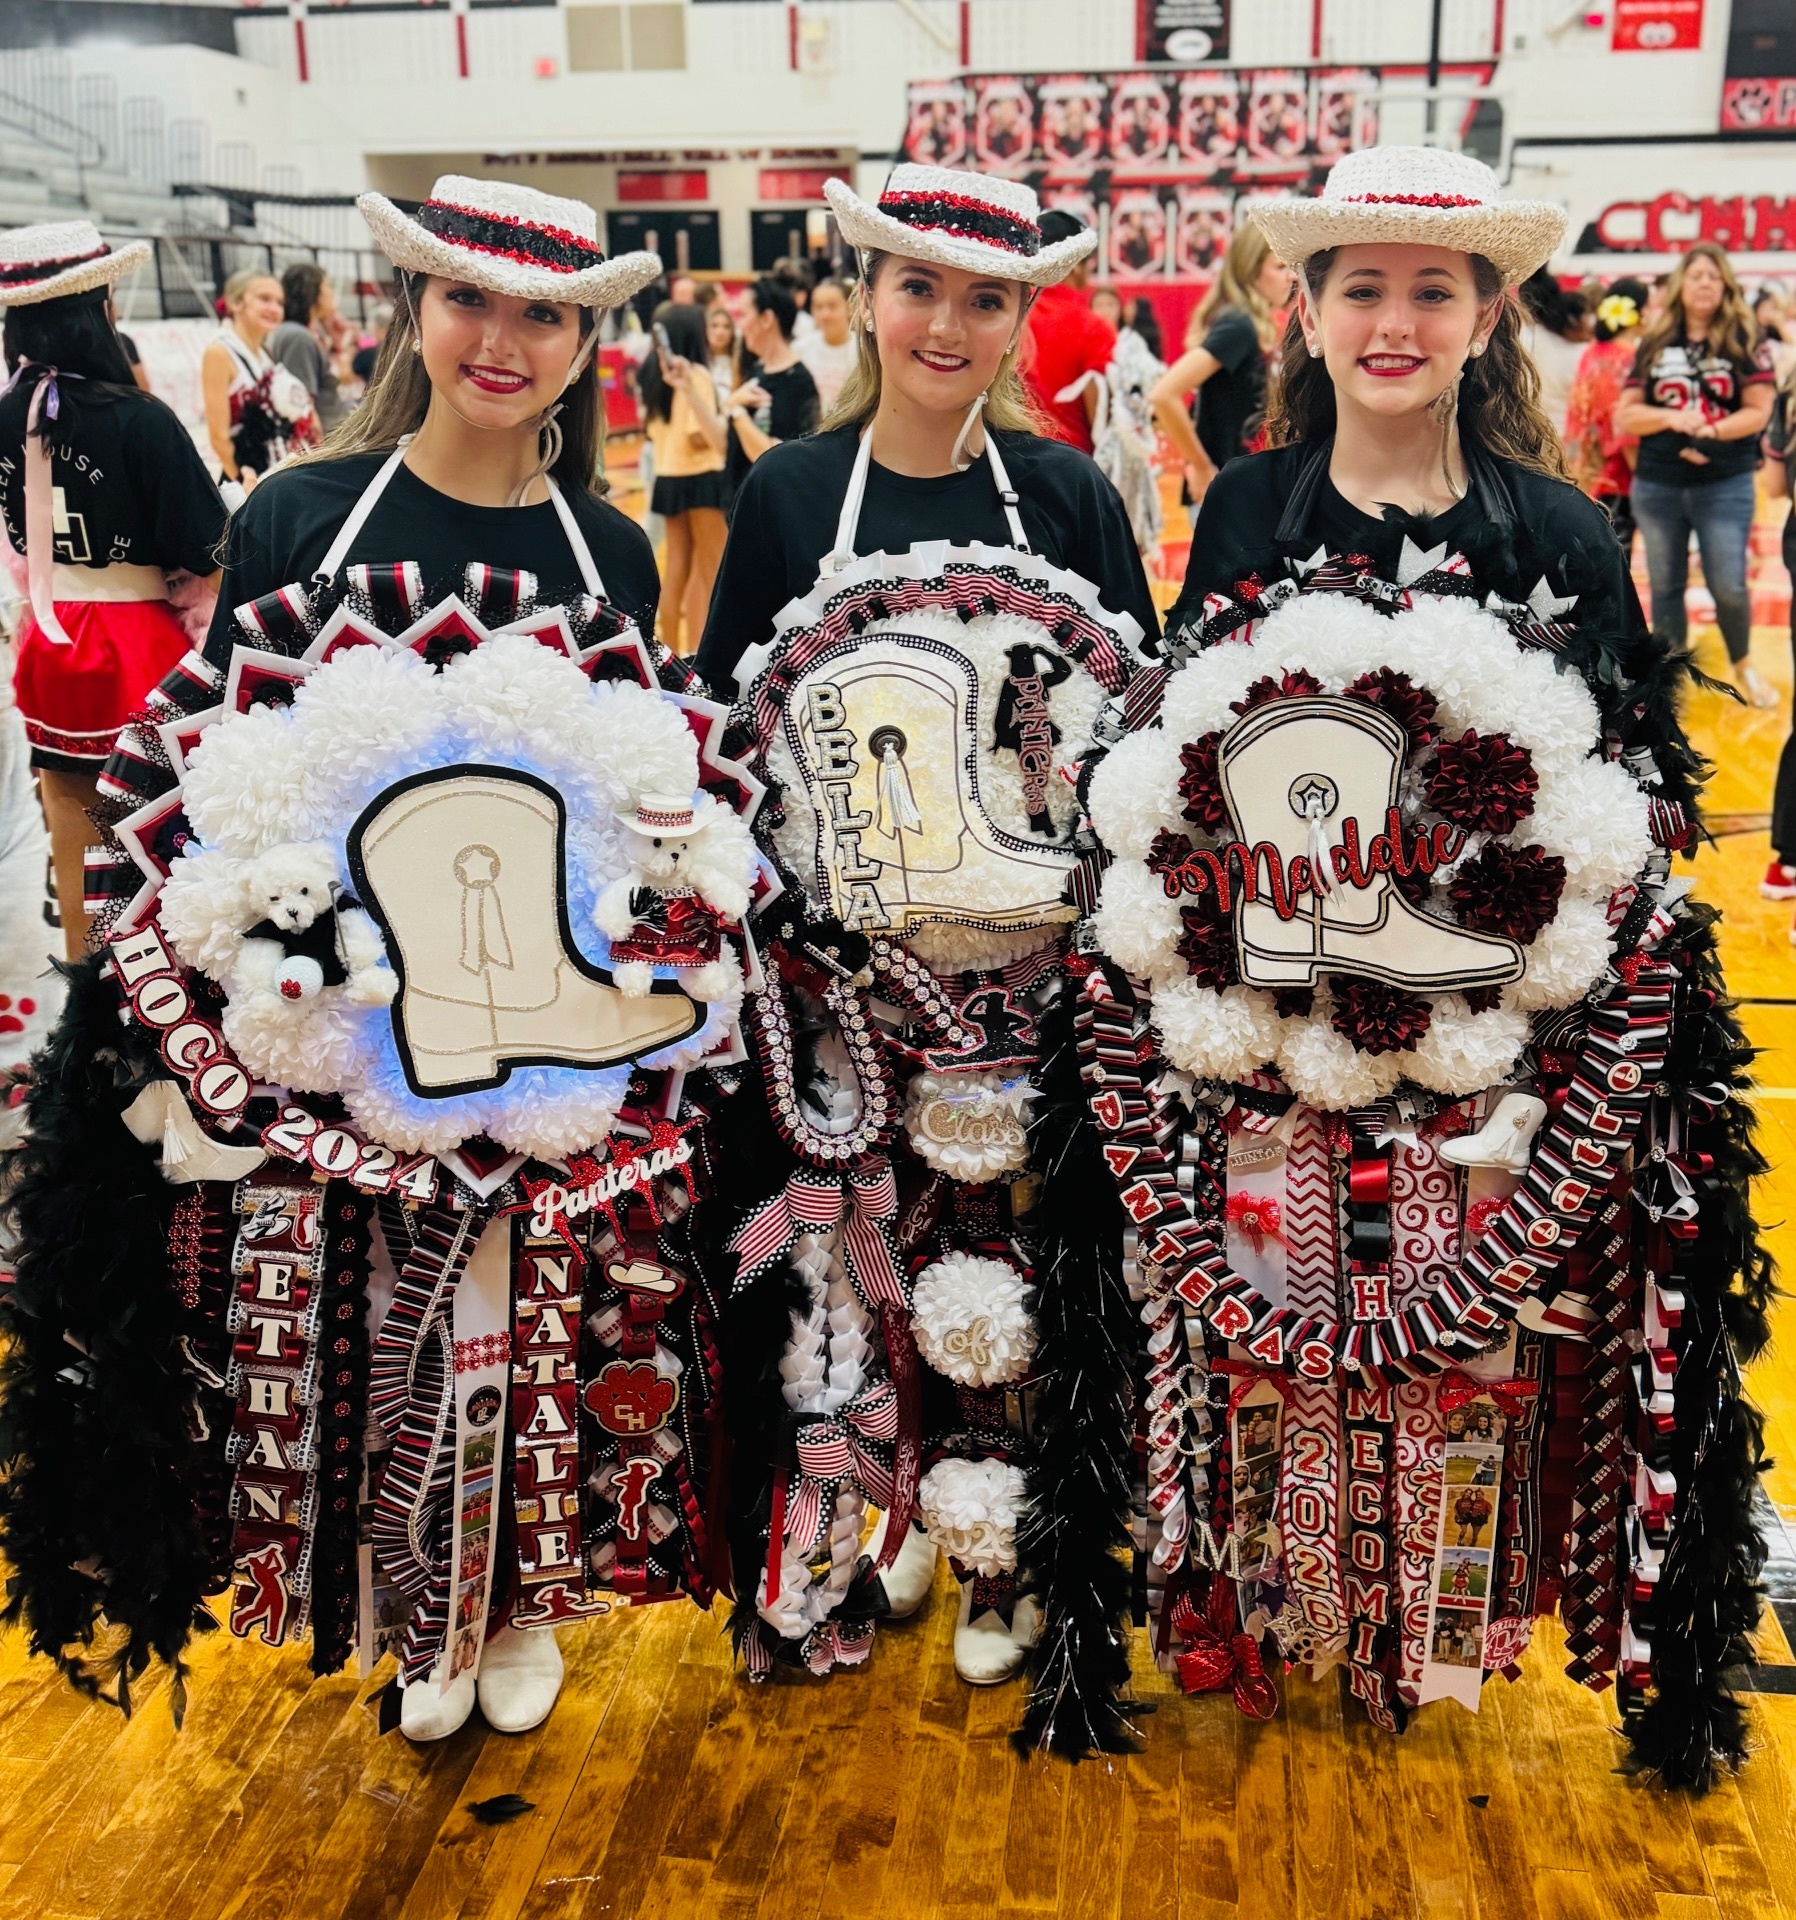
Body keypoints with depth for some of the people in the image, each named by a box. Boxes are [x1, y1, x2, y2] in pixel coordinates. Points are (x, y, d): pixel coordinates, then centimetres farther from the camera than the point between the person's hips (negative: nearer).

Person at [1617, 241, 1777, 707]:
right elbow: (1624, 416, 1)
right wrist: (1672, 418, -15)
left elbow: (1759, 411, -5)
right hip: (1656, 486, 2)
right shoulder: (1654, 343, 4)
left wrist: (1711, 430, -19)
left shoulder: (1744, 341, -1)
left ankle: (1742, 665, 22)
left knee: (1728, 586, -4)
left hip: (1725, 486, -2)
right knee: (1665, 587, 9)